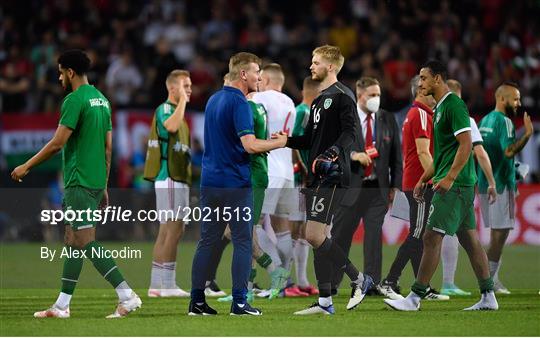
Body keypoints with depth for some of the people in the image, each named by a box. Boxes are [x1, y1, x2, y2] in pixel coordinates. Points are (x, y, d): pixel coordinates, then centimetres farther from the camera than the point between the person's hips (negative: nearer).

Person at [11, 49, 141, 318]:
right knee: (72, 241, 11)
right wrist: (104, 187, 21)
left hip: (79, 183, -9)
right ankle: (62, 305, 13)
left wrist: (27, 166, -5)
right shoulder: (101, 100, 15)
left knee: (86, 242, -10)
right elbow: (108, 147, 17)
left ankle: (127, 296, -15)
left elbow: (57, 144, -15)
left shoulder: (74, 100, -13)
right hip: (96, 182, 9)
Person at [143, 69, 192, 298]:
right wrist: (182, 100, -25)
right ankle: (168, 285, -13)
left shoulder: (177, 112, 22)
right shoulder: (164, 109, -8)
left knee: (167, 231, 8)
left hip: (178, 179, 10)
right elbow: (171, 126, -34)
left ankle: (156, 285, 9)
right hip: (169, 179, -10)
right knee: (174, 229, -12)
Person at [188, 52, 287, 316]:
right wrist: (278, 143, -7)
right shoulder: (239, 103, -14)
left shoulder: (213, 99, 14)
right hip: (235, 183, -8)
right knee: (242, 242, -1)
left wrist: (266, 141, 20)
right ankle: (239, 302, -3)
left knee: (206, 241, 8)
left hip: (210, 182, 8)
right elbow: (249, 145, -22)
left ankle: (197, 301, 7)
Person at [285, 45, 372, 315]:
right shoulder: (319, 100, 22)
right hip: (317, 176, 10)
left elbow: (351, 130, -20)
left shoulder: (341, 95, -7)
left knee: (314, 235, -14)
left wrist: (334, 151, -34)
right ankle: (325, 302, 9)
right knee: (317, 236, 6)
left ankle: (358, 279, 0)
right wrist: (287, 140, 11)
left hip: (332, 176, -10)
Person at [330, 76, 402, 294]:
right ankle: (330, 282, 16)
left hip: (378, 188, 2)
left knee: (374, 235, -2)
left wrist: (395, 185, 6)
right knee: (340, 235, 6)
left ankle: (372, 283, 0)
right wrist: (353, 154, -23)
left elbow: (396, 154, 10)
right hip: (351, 186, -2)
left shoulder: (387, 119, 6)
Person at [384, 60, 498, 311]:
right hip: (461, 186, 10)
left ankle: (415, 297, -9)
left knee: (431, 237, -10)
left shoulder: (453, 105, -13)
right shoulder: (440, 107, 18)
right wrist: (424, 180, 23)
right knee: (470, 239, 10)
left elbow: (466, 144, -20)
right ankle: (488, 297, 11)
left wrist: (449, 178, -24)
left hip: (455, 185, -10)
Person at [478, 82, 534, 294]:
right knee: (500, 231, -6)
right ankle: (489, 278, -8)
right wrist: (528, 133, -19)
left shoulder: (485, 121, 16)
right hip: (501, 184, -9)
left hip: (485, 183, 9)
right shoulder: (504, 121, -12)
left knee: (497, 232, 12)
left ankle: (491, 279, 11)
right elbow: (509, 151, -24)